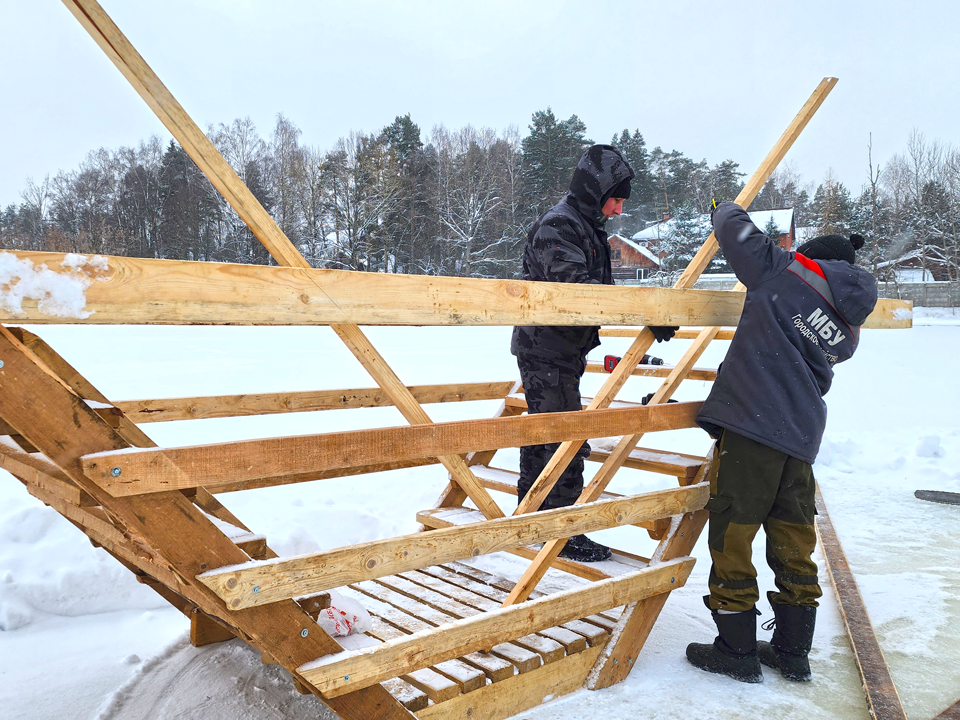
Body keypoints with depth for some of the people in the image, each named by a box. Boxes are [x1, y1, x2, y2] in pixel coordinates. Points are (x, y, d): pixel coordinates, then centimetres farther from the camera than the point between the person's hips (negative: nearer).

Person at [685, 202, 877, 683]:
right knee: (793, 541, 16)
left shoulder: (783, 272, 1)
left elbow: (731, 225, 7)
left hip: (750, 424, -7)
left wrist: (725, 209, 30)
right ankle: (793, 652, 28)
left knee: (731, 534, 3)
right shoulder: (847, 332, 17)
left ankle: (737, 651, 12)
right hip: (802, 437, 7)